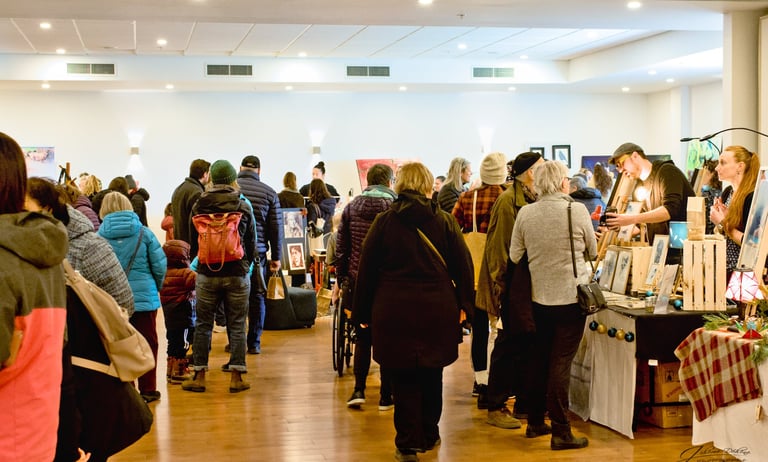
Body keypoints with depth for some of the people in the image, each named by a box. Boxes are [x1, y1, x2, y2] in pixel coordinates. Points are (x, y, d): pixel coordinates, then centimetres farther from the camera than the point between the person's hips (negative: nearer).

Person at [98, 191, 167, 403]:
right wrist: (156, 287, 14)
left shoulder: (100, 235, -5)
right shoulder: (144, 233, -4)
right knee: (147, 343, 10)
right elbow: (160, 265, -4)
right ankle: (148, 390, 14)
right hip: (144, 297, 0)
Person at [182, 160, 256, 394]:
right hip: (237, 274, -1)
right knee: (237, 325, 5)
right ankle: (236, 377, 6)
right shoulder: (244, 206, -3)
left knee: (203, 324, 9)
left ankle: (199, 376, 12)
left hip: (207, 274, 1)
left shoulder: (199, 205, -1)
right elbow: (251, 242, 5)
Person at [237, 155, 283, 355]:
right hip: (257, 252, 0)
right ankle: (254, 343, 11)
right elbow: (276, 228, 3)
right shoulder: (269, 193, 1)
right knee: (256, 297, 9)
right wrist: (276, 257, 10)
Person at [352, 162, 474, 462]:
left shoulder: (384, 222, -2)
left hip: (394, 310, -1)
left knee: (403, 379, 6)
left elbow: (366, 270, 1)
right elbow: (463, 268, 1)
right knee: (432, 375, 16)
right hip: (438, 310, 1)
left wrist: (362, 311, 8)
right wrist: (465, 305, 10)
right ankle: (430, 435, 29)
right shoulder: (445, 222, 0)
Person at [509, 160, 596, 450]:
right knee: (561, 363, -1)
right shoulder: (577, 210, -10)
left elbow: (514, 256, 2)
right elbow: (593, 251, 3)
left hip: (539, 297, 4)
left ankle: (535, 422, 26)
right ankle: (560, 432, 3)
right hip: (571, 296, -4)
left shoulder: (525, 213, -3)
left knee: (539, 360, 16)